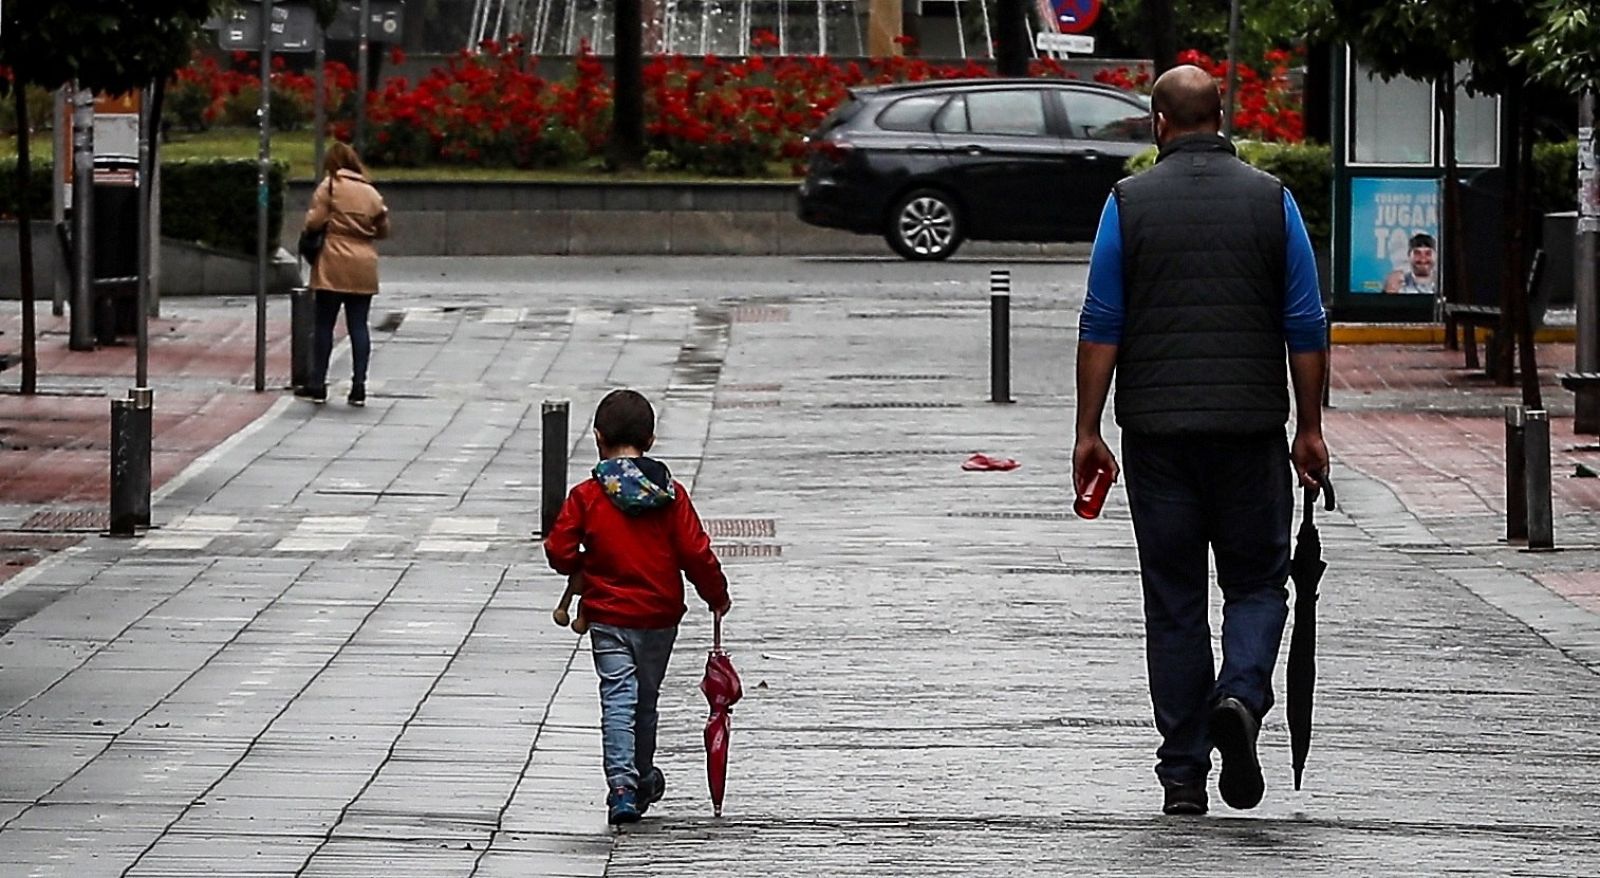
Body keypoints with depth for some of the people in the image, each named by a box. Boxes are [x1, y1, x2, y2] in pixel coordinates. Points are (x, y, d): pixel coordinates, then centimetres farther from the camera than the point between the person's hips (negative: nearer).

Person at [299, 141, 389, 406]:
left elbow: (314, 222, -10)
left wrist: (311, 218, 11)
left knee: (324, 325, 4)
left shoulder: (329, 186, -5)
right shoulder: (371, 193, 9)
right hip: (363, 268, 4)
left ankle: (318, 385, 7)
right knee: (358, 326, 5)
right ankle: (358, 386, 2)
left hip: (333, 267, -4)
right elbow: (383, 230, 14)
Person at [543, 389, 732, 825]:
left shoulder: (586, 496, -8)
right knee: (646, 699, 18)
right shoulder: (671, 495, -4)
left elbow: (559, 551, -9)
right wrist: (717, 596, 11)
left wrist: (585, 570, 13)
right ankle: (643, 780, 33)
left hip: (608, 615, -2)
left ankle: (622, 787, -21)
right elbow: (696, 553, -4)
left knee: (618, 699, -5)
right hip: (660, 616, 2)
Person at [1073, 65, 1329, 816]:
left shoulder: (1130, 202, -1)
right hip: (1251, 424, 0)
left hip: (1157, 427, 0)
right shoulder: (1270, 200, 1)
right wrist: (1309, 427, 8)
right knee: (1257, 583, 12)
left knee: (1174, 599, 6)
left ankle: (1183, 774, 7)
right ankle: (1241, 697, -16)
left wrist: (1088, 432, 2)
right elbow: (1306, 327, 0)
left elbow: (1101, 326, -3)